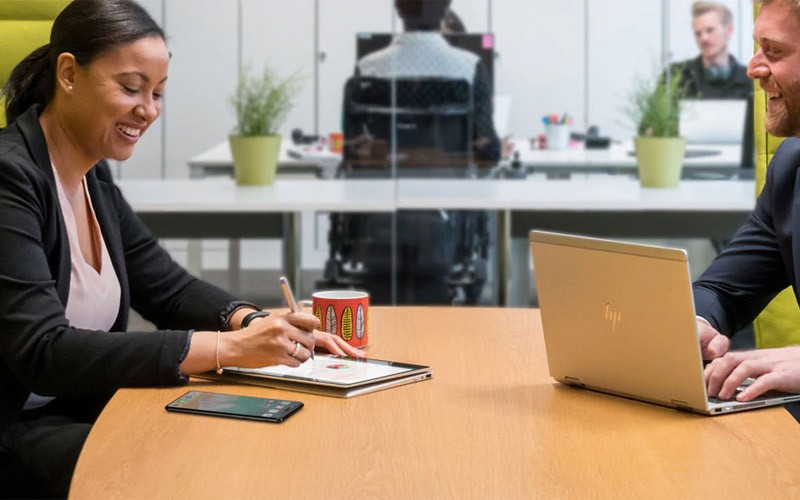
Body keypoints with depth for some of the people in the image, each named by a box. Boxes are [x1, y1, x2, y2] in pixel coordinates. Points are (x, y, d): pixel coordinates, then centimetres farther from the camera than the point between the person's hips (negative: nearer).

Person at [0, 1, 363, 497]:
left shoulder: (93, 176, 9)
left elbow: (169, 288, 15)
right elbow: (43, 353, -25)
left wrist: (253, 323, -7)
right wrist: (225, 348, -27)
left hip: (83, 411, 8)